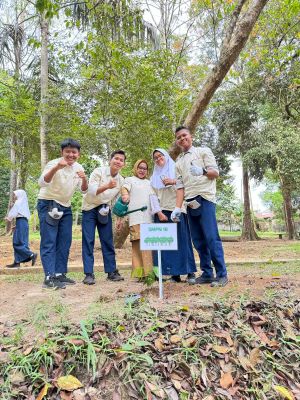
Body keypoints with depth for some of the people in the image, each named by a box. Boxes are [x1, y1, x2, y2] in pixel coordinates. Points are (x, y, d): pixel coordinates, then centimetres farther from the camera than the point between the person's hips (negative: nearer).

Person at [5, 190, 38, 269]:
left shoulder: (18, 203, -5)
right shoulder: (23, 203, 21)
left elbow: (13, 214, -10)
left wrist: (8, 218, 10)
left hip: (20, 222, -9)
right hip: (24, 222, 9)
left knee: (18, 243, -8)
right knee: (16, 243, 8)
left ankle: (32, 255, -12)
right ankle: (17, 262, 7)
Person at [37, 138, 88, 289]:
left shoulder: (79, 168, 3)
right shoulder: (54, 164, -17)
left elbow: (83, 191, 0)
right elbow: (42, 183, -33)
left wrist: (84, 179, -22)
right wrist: (56, 168, -50)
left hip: (65, 207, 7)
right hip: (48, 204, -7)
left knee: (65, 242, 7)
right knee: (49, 242, -10)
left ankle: (60, 274, 16)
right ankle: (49, 277, -9)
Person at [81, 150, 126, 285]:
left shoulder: (121, 180, 1)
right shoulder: (98, 171, -13)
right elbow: (91, 191, -26)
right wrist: (107, 186, -41)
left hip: (105, 210, 4)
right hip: (90, 208, -4)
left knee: (108, 241, 3)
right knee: (88, 241, -6)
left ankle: (112, 271, 12)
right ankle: (89, 274, -1)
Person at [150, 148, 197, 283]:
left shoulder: (176, 169, 10)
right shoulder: (154, 177, 18)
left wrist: (173, 182, -19)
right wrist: (159, 213, -3)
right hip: (162, 212, 3)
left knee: (182, 240, -5)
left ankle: (190, 272, 3)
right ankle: (174, 273, 4)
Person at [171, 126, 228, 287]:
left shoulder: (204, 151, 9)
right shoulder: (179, 163, 19)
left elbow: (215, 172, -2)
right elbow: (180, 187, 10)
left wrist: (202, 171, -24)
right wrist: (177, 208, -2)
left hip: (205, 199, -5)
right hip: (190, 203, 5)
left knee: (211, 237, -10)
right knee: (198, 240, 5)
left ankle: (222, 274, -2)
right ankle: (207, 274, 13)